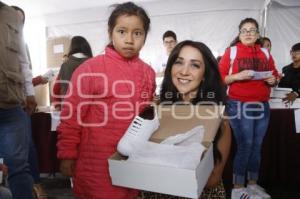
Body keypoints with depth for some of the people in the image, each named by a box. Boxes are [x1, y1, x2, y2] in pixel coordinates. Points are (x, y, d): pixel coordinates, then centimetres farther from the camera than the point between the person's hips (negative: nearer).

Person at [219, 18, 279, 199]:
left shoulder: (265, 54, 13)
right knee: (245, 145, -5)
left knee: (257, 146, 10)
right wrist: (237, 76, -20)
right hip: (239, 105, -5)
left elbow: (274, 77, 19)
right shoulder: (231, 51, 0)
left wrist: (273, 81, -3)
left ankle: (253, 184, 26)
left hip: (262, 105, 5)